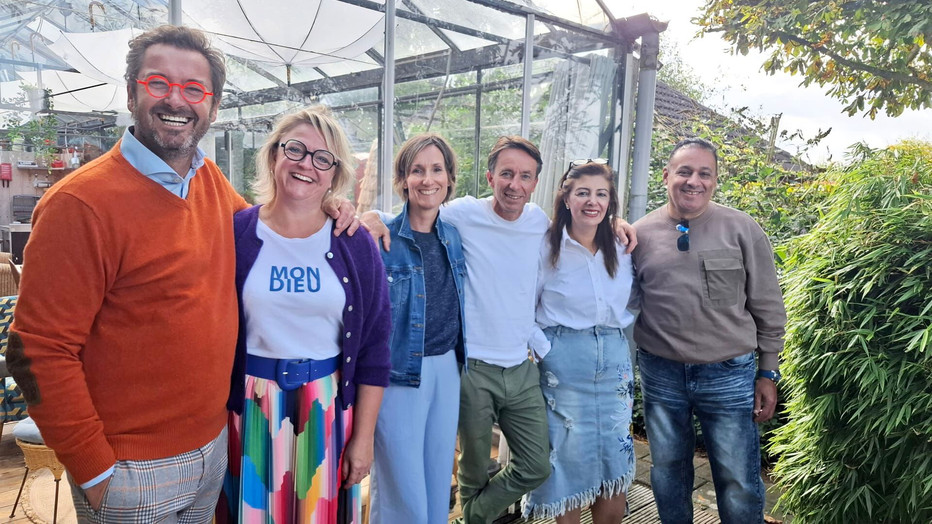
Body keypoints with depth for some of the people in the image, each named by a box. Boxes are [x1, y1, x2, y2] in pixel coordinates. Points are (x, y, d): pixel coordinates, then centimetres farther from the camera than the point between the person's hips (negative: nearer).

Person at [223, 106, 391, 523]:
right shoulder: (235, 233, -5)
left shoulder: (356, 246, -4)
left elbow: (373, 349, -1)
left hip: (328, 410, 1)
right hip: (250, 409, 0)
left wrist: (363, 438, -1)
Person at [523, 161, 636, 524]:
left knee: (615, 462, 9)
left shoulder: (622, 250, 6)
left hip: (614, 358, 4)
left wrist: (618, 330, 4)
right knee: (569, 455, 7)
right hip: (564, 361, -4)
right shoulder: (547, 249, -7)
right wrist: (543, 348, -13)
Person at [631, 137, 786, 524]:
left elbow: (768, 308, 1)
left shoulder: (742, 230, -4)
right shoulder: (640, 234, 0)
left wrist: (768, 373, 1)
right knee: (668, 474, 18)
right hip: (660, 374, 2)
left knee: (740, 485, 8)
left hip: (728, 375, -1)